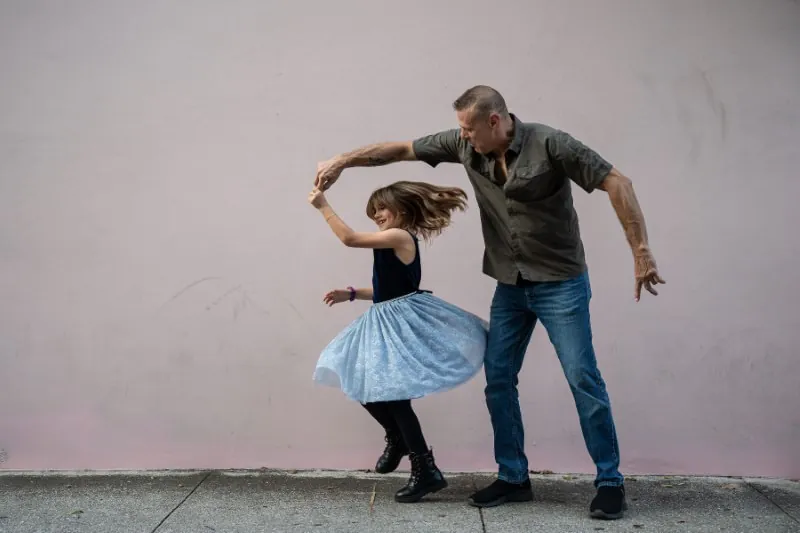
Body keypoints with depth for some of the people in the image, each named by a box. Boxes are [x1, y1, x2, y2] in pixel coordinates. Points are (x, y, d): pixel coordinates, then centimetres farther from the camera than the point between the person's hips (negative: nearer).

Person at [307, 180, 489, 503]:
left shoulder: (401, 237, -14)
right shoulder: (392, 243, 15)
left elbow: (350, 239, -18)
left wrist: (323, 206, -12)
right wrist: (351, 294, 14)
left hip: (403, 322, -10)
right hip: (385, 323, 10)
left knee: (394, 396, -9)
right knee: (364, 387, 14)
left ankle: (426, 472, -1)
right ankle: (397, 439, 35)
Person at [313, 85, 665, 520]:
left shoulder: (549, 144, -18)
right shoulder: (465, 146, -3)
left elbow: (617, 183, -19)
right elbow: (401, 150, 6)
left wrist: (641, 253, -23)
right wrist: (342, 160, 2)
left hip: (560, 283, -6)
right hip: (510, 285, 6)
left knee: (583, 380, -5)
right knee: (498, 381, 6)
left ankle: (610, 483, 5)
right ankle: (513, 479, 18)